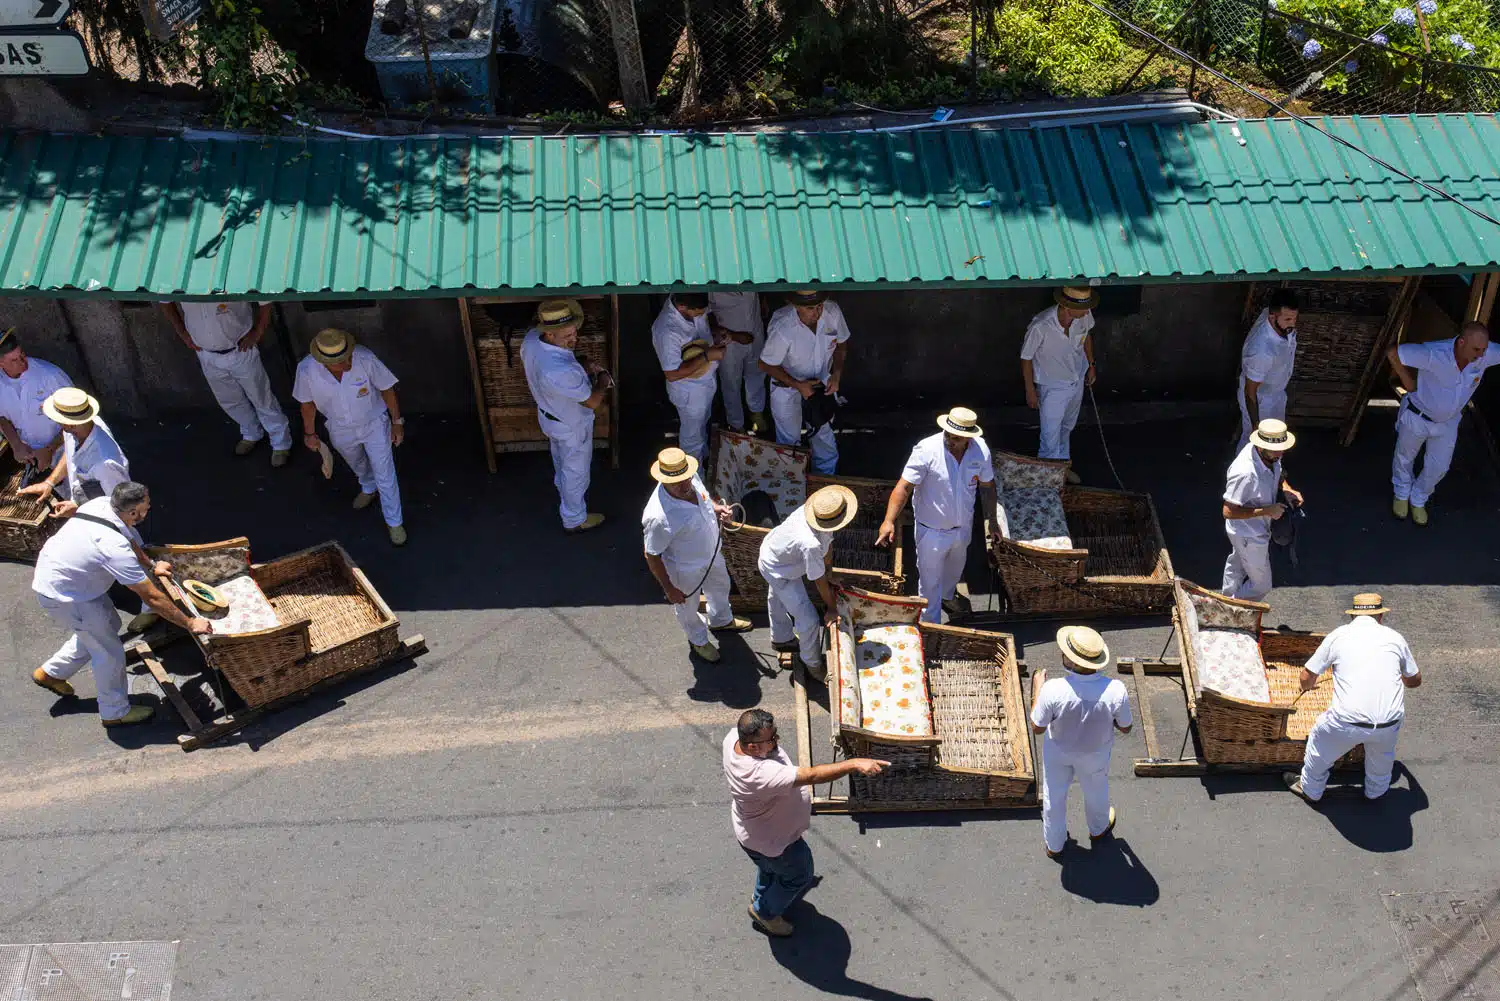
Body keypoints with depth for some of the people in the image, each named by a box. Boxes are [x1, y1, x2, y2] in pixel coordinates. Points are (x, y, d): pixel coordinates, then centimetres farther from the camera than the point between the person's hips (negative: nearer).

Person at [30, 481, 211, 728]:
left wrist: (151, 566, 16)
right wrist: (190, 624, -21)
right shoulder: (115, 548, -35)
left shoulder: (101, 504, -12)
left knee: (108, 625, 24)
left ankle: (50, 673, 40)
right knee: (110, 652, 5)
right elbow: (152, 598, -29)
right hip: (63, 597, -9)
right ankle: (115, 713, 25)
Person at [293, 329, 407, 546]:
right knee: (357, 465, 31)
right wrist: (309, 433, 4)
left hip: (374, 424, -2)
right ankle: (368, 488, 65)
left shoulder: (365, 359, -35)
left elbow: (387, 388, -17)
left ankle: (394, 522, 31)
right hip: (341, 430, 2)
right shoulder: (307, 370, -30)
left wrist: (397, 421, -9)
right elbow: (307, 402, -10)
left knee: (385, 475, 8)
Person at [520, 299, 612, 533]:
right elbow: (593, 401, -30)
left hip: (548, 413, 7)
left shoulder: (531, 338, -23)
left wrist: (583, 365, -9)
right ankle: (574, 519, 45)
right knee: (576, 471, 21)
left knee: (561, 461, 36)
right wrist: (603, 381, -9)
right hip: (571, 426, -7)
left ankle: (564, 492, 65)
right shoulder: (561, 372, -47)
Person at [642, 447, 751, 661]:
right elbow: (651, 556, -29)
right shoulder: (659, 518, -44)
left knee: (720, 587, 34)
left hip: (711, 554, 7)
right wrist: (669, 589, -19)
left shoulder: (692, 479, -23)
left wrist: (716, 508, -17)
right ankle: (698, 641, 58)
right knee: (688, 608, 25)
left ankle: (721, 621, 67)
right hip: (685, 571, -7)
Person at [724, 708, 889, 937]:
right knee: (799, 876, 23)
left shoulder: (735, 736, -24)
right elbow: (812, 775, -53)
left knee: (770, 864, 37)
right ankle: (765, 912, 46)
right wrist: (854, 764, -55)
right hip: (772, 840, -8)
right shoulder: (762, 774, -50)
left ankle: (761, 897, 65)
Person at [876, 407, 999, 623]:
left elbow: (987, 486, 2)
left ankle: (947, 597, 62)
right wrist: (889, 521, -39)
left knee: (955, 566, 31)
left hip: (963, 526, 5)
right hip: (932, 530, -5)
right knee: (930, 580, 10)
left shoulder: (980, 450, -15)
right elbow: (904, 486, -29)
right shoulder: (927, 450, -29)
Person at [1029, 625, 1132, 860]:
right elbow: (1126, 728, -16)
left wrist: (1037, 691, -8)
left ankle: (1054, 844, 52)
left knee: (1054, 796, 28)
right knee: (1095, 792, 33)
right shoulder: (1115, 691, -36)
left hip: (1057, 751, -1)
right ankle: (1098, 829, 62)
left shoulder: (1053, 690, -39)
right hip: (1095, 754, 1)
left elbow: (1037, 727, -21)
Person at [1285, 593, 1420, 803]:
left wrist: (1307, 686, 35)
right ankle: (1376, 791, 57)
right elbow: (1415, 680, 26)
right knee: (1382, 753, 36)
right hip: (1389, 722, 2)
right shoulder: (1394, 637, 11)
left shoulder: (1338, 636, 6)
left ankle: (1310, 790, 47)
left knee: (1320, 746, 29)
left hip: (1348, 722, -2)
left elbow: (1306, 679, 10)